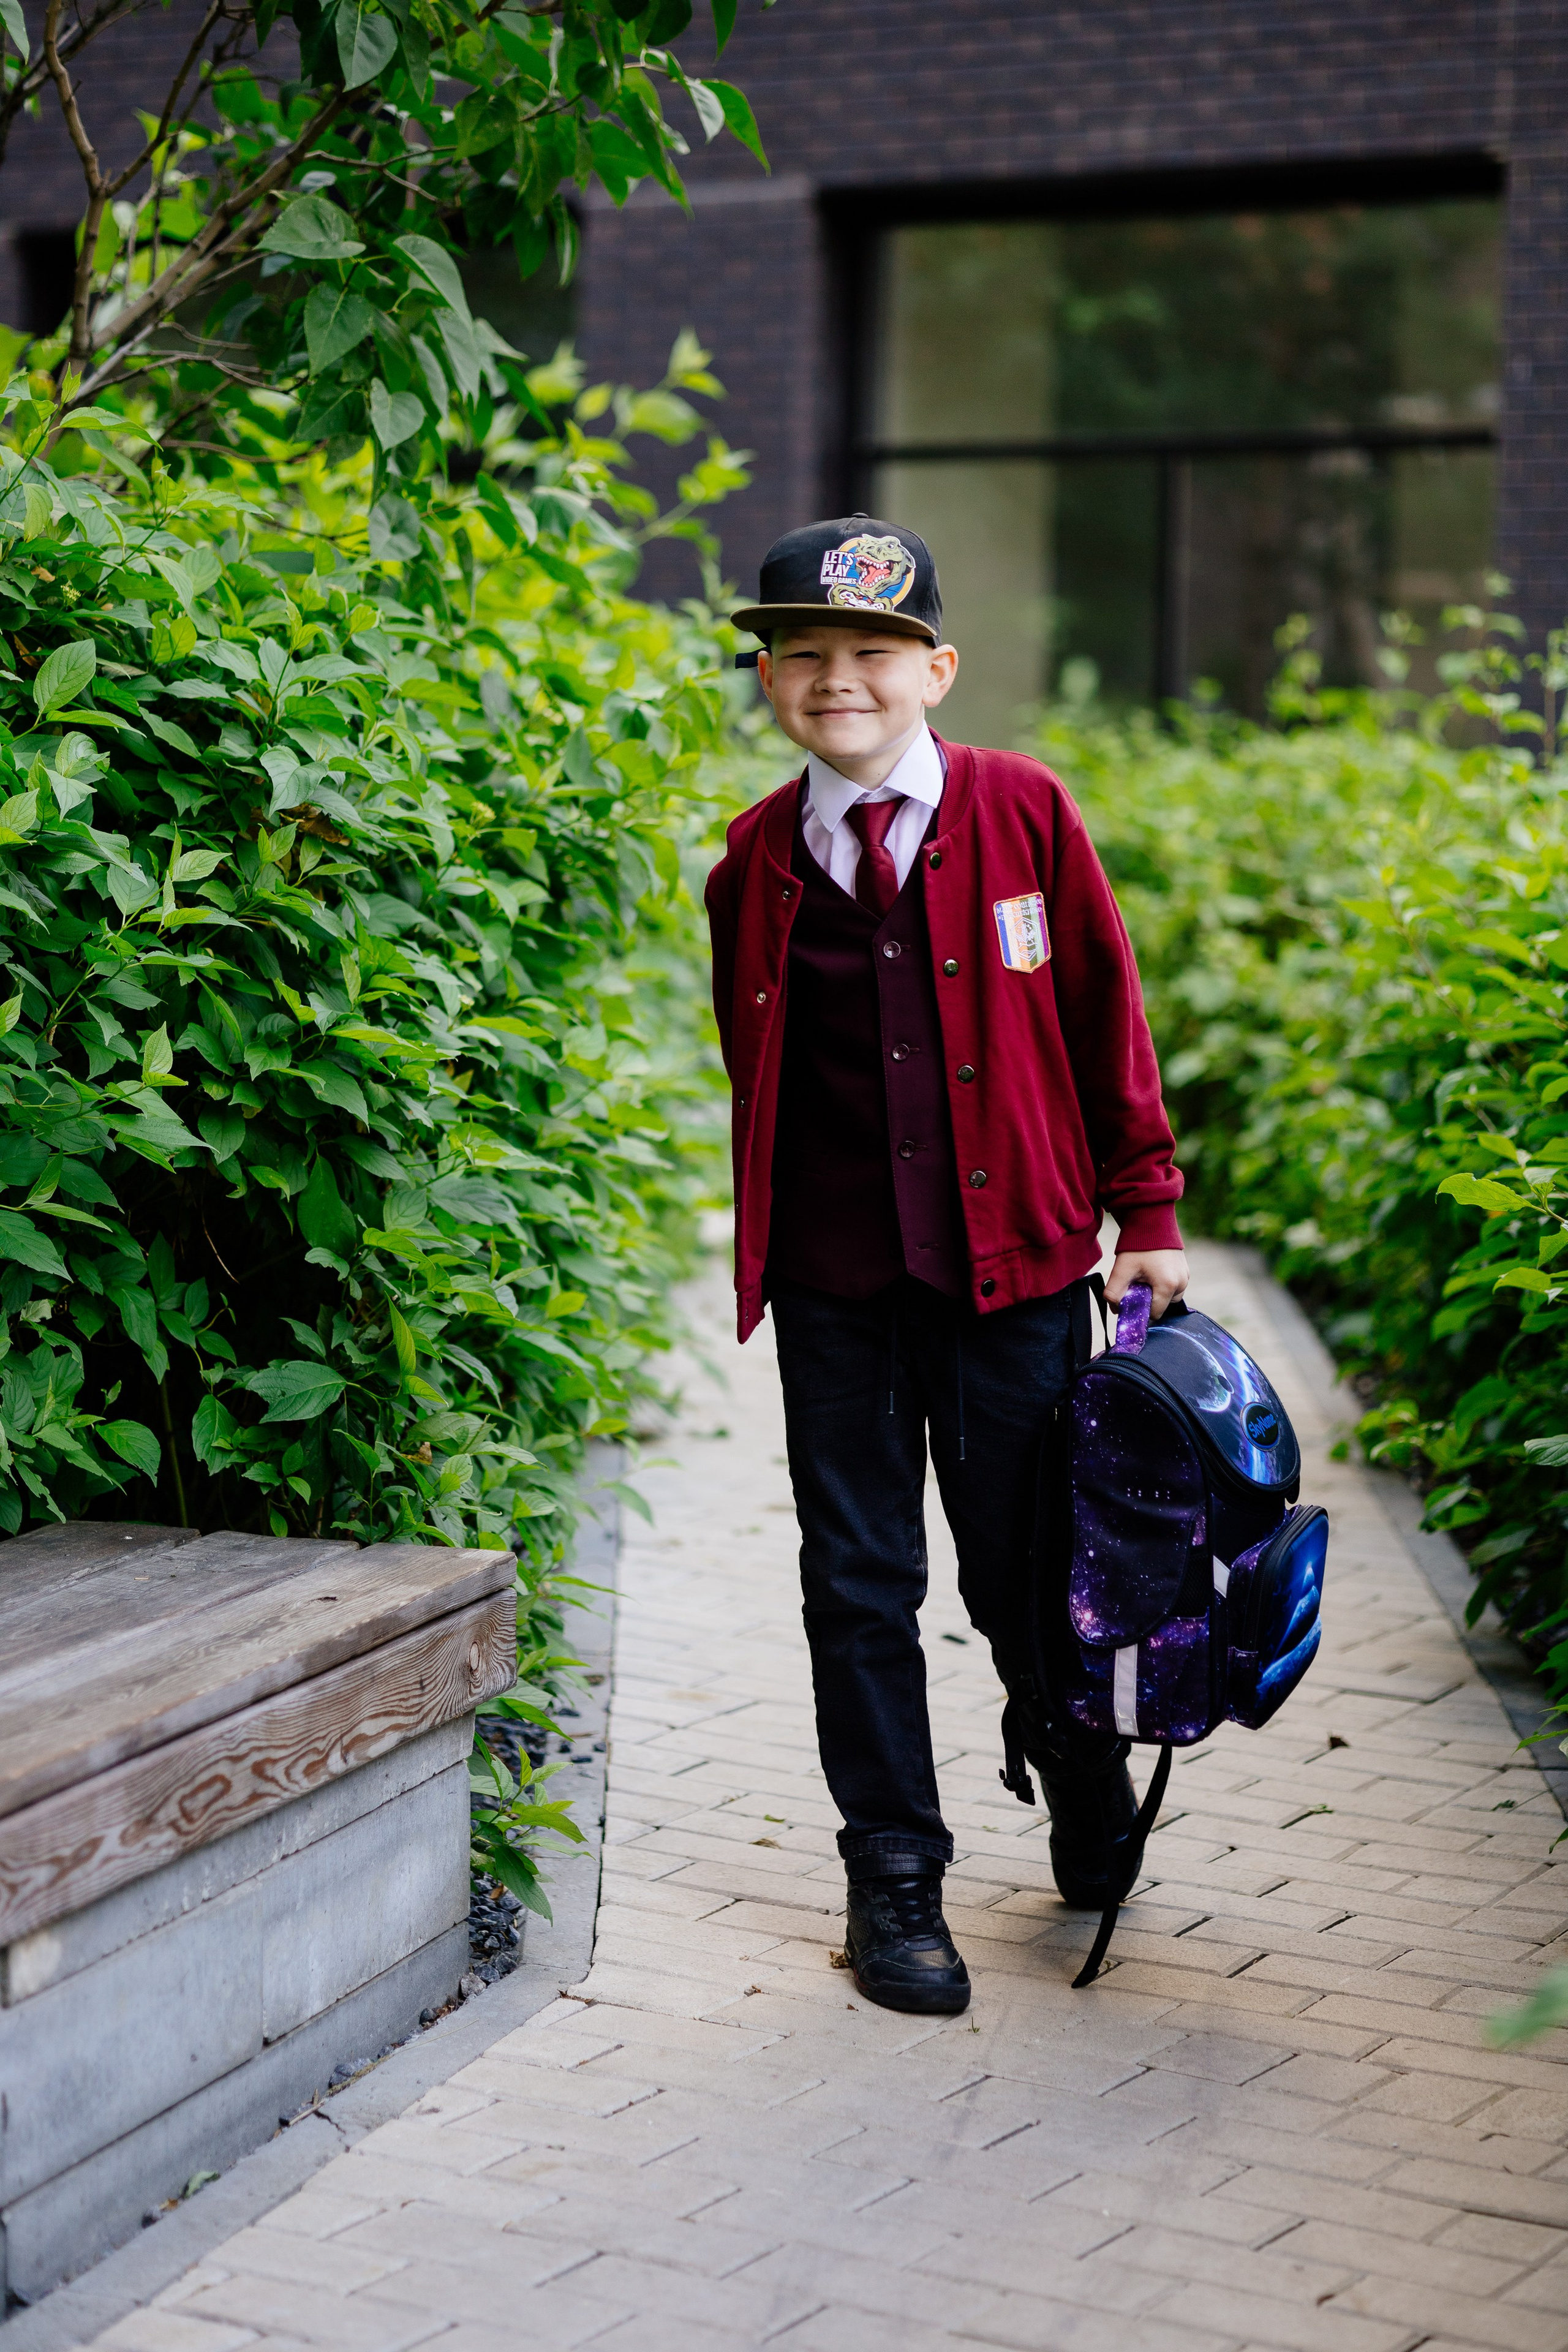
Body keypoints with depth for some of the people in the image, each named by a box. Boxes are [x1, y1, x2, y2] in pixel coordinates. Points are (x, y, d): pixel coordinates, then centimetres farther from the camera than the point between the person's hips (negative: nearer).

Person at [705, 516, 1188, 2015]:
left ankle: (1089, 1812, 37)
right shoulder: (756, 862, 4)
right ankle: (894, 1880, 22)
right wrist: (768, 1237, 10)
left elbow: (1104, 1012, 4)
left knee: (1024, 1569, 8)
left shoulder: (1020, 811, -1)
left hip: (1011, 1263, -1)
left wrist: (1144, 1213, 4)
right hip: (834, 1284, 2)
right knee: (859, 1580, 7)